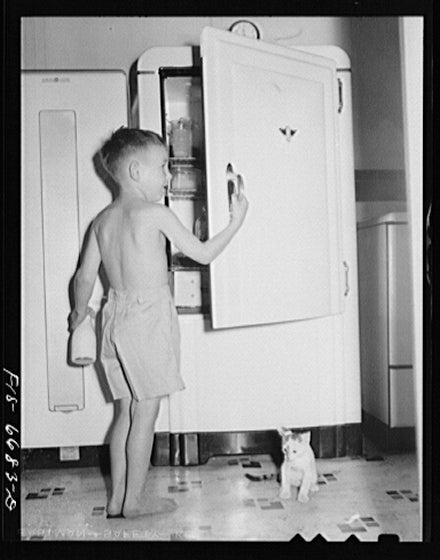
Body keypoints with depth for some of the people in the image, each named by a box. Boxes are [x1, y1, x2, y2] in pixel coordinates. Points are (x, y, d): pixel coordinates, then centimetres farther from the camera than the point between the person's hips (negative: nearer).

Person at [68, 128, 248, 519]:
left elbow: (85, 275, 11)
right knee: (145, 413, 2)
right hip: (150, 317, -7)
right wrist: (236, 222, 7)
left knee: (127, 410, 14)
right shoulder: (156, 213, -10)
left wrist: (80, 311, 28)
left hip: (116, 316, 7)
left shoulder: (103, 220, 9)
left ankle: (118, 497, 20)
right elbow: (203, 253, -6)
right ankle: (135, 500, 10)